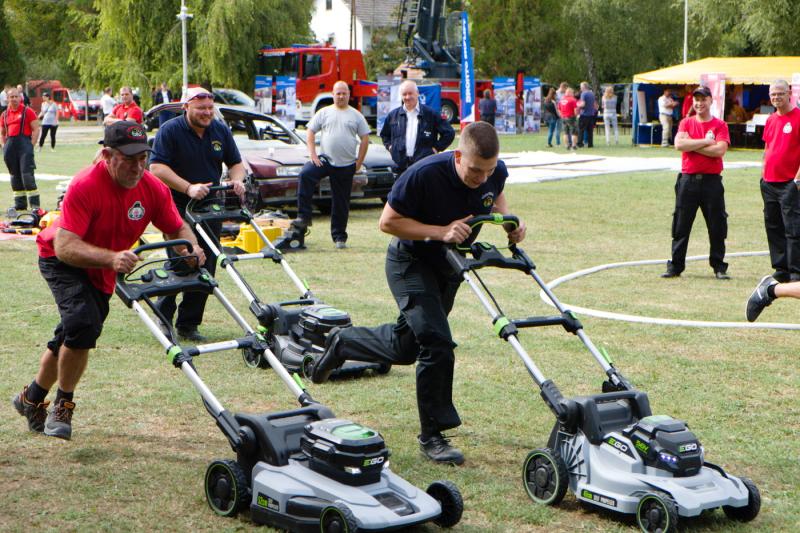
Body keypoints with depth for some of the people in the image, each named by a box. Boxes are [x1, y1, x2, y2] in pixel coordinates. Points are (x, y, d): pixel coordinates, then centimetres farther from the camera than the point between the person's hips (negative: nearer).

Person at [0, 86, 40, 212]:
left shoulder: (27, 111, 0)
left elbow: (36, 129, -3)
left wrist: (30, 145, -11)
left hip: (24, 142, -6)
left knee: (27, 174, -12)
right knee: (14, 175, 8)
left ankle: (34, 203, -10)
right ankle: (20, 203, 15)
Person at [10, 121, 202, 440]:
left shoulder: (153, 189, -18)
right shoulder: (85, 186, -34)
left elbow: (177, 229, -5)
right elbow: (65, 247, -40)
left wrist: (190, 248, -29)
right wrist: (112, 258, -55)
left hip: (102, 271, 6)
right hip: (61, 261, -6)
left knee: (70, 337, 17)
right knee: (83, 322, -28)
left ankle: (31, 399, 39)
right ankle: (63, 406, -9)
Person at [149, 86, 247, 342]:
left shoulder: (221, 130, 9)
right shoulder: (170, 130, -8)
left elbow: (236, 163, 16)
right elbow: (157, 167, -16)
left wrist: (237, 180, -7)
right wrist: (189, 188, -25)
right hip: (178, 208, -5)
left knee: (206, 269, 3)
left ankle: (188, 325, 12)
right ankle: (163, 319, 9)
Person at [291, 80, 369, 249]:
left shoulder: (356, 116, 6)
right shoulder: (324, 112, 7)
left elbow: (365, 139, 6)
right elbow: (310, 132, 6)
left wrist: (359, 162, -1)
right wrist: (312, 154, -6)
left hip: (346, 165, 0)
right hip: (325, 159, 0)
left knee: (341, 203, 4)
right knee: (305, 174, -29)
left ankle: (339, 237, 15)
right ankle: (303, 216, -24)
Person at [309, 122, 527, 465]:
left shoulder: (496, 173, -14)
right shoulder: (423, 175, -31)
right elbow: (388, 221, -22)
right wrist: (441, 232, -32)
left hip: (449, 266, 7)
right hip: (411, 262, -7)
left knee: (405, 347, 17)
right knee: (436, 341, -20)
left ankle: (342, 343, 43)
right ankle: (432, 436, -9)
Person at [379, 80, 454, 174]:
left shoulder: (430, 114, 1)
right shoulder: (393, 115, 12)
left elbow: (449, 133, 4)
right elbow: (384, 134, 29)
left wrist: (436, 148, -2)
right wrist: (389, 146, 14)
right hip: (401, 166, 3)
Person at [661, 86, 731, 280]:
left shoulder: (720, 125, 2)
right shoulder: (686, 123, 9)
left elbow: (720, 149, -14)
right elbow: (679, 144, -9)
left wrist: (692, 145, -11)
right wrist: (706, 141, -11)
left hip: (712, 181, -2)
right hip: (688, 180, 2)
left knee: (717, 227, 2)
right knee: (681, 225, 4)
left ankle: (719, 267, 12)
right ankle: (675, 266, 11)